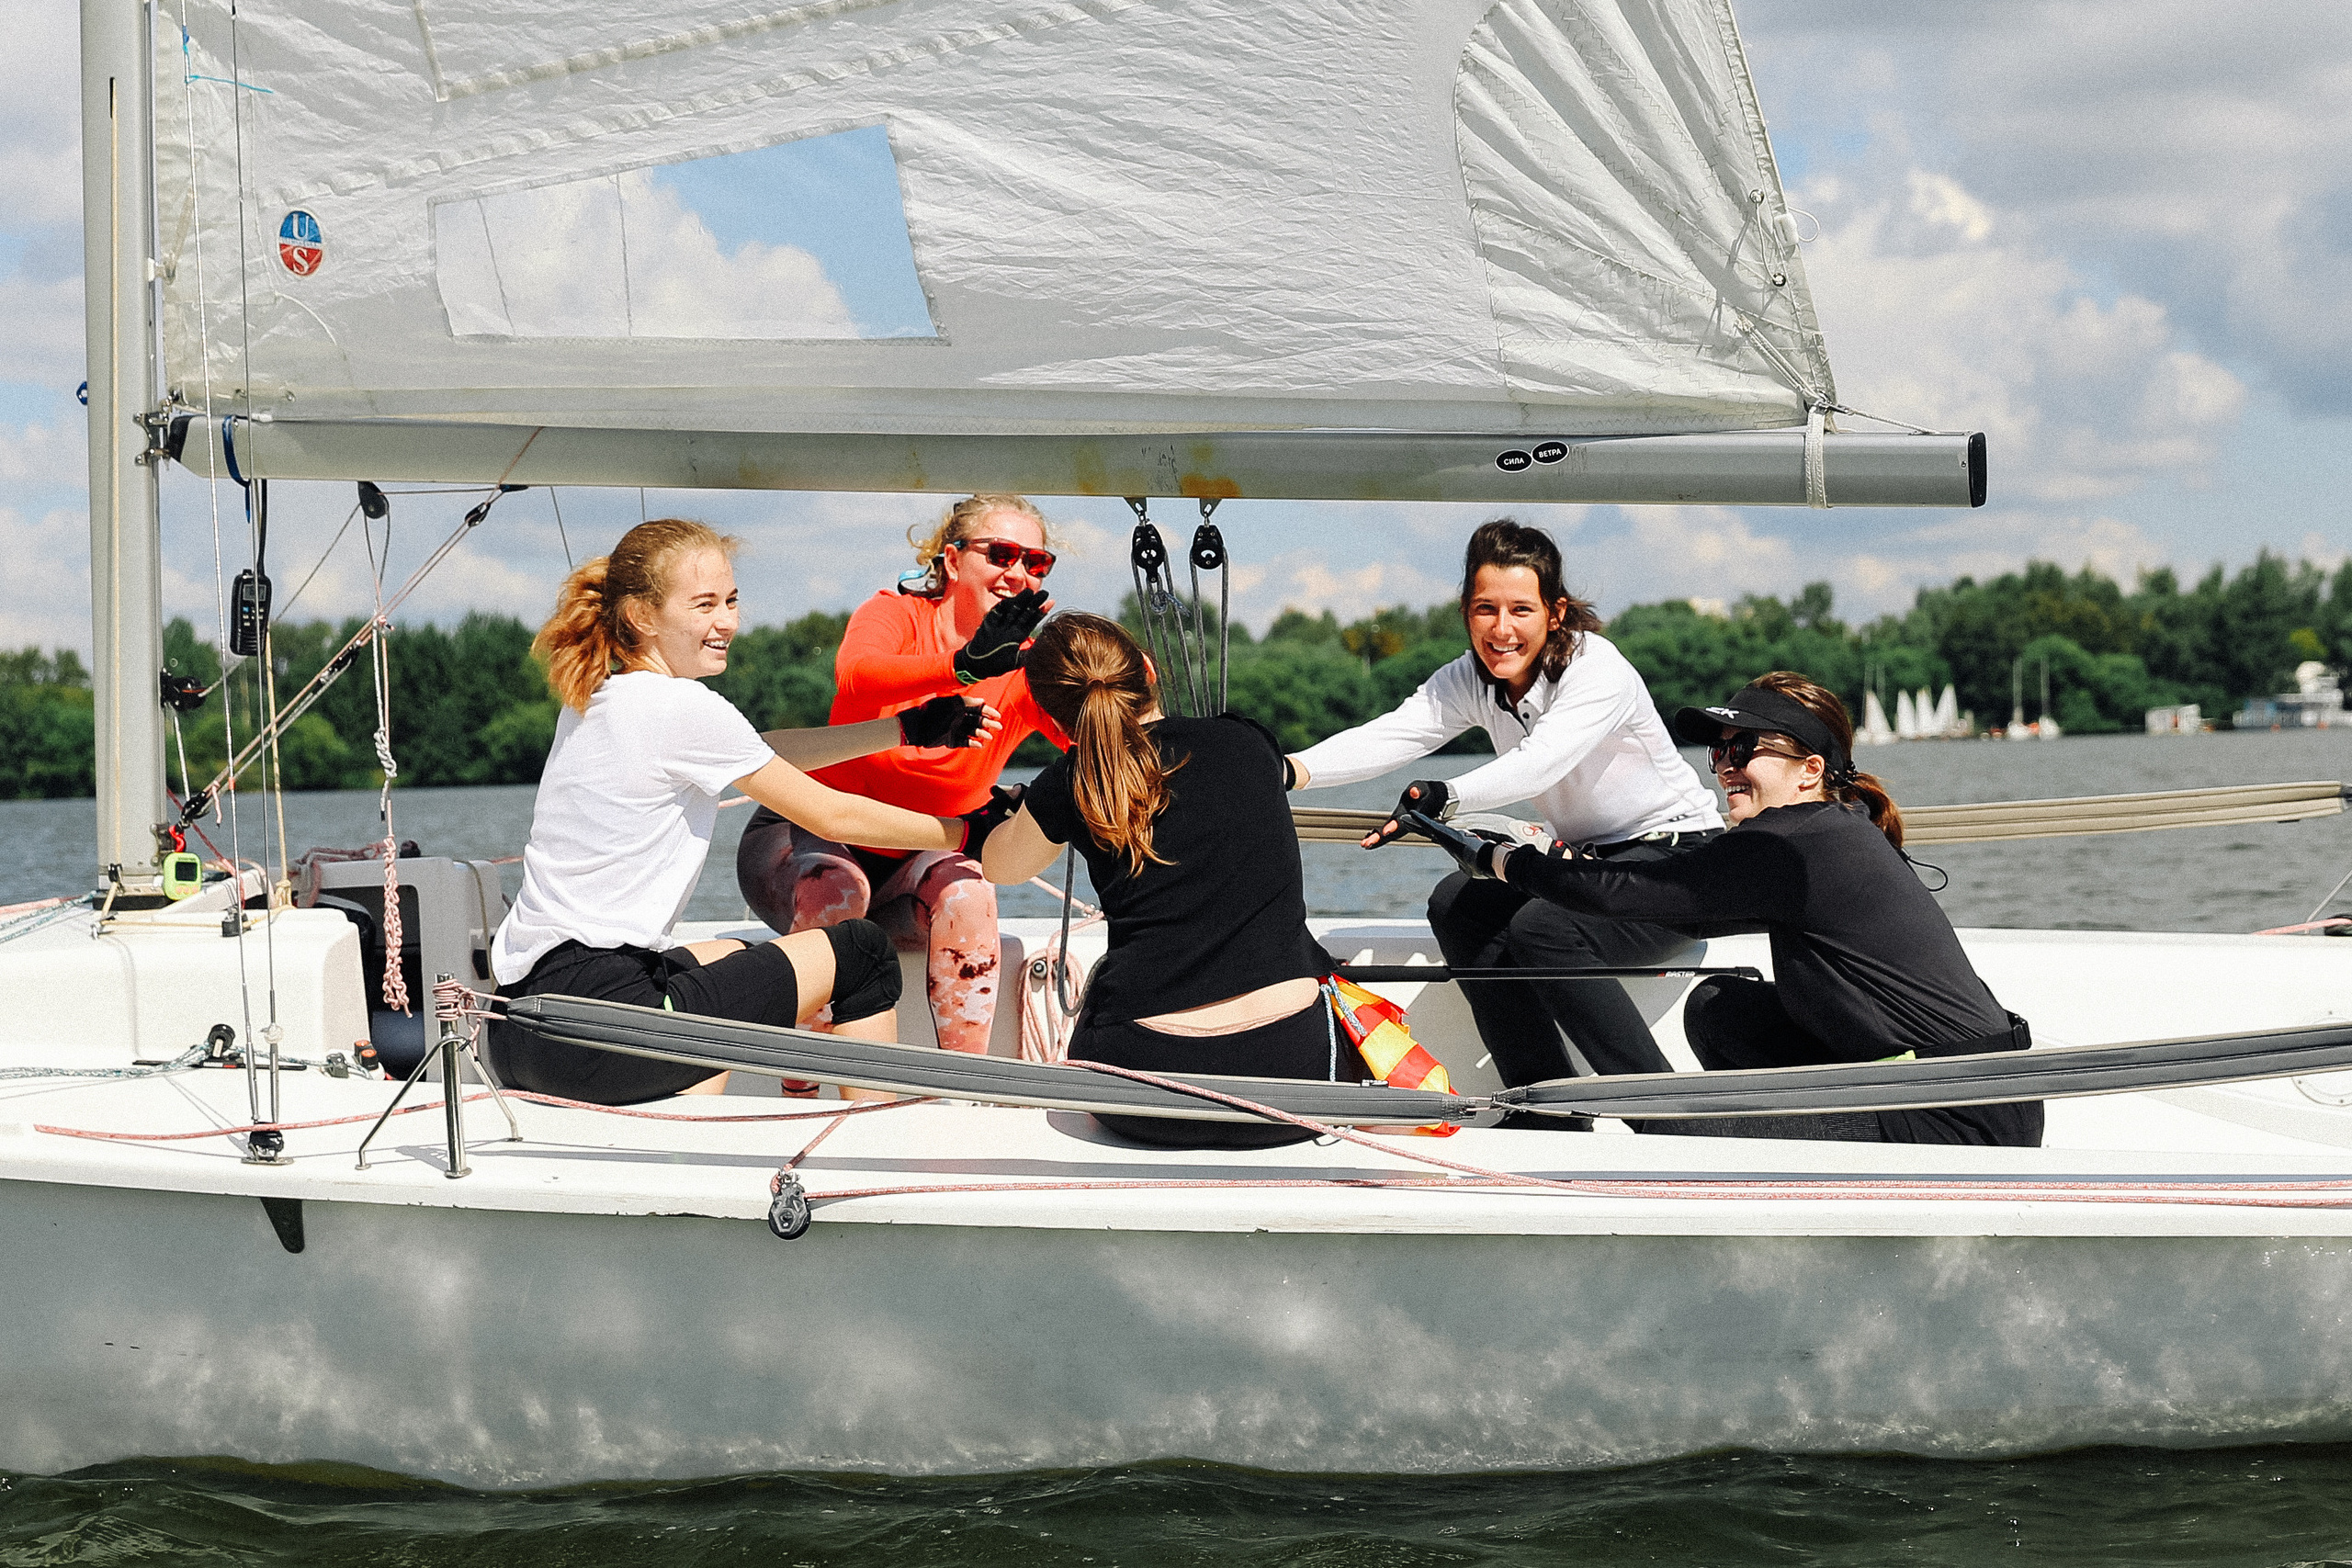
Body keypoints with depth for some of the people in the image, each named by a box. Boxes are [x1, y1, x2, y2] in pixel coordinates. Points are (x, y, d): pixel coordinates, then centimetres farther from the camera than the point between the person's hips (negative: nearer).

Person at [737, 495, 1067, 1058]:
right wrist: (964, 666, -57)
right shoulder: (896, 615, -13)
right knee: (835, 889, -36)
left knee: (967, 891, -30)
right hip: (809, 838, -2)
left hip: (916, 863, 3)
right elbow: (854, 676, -38)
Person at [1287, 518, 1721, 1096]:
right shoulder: (1471, 681, -3)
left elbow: (1538, 764, -41)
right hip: (1589, 856, 8)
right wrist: (1291, 770, -37)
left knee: (1543, 928, -30)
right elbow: (1390, 736, -19)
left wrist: (1445, 797, -59)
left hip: (1677, 855, -8)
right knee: (1457, 904, -12)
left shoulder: (1599, 670, -23)